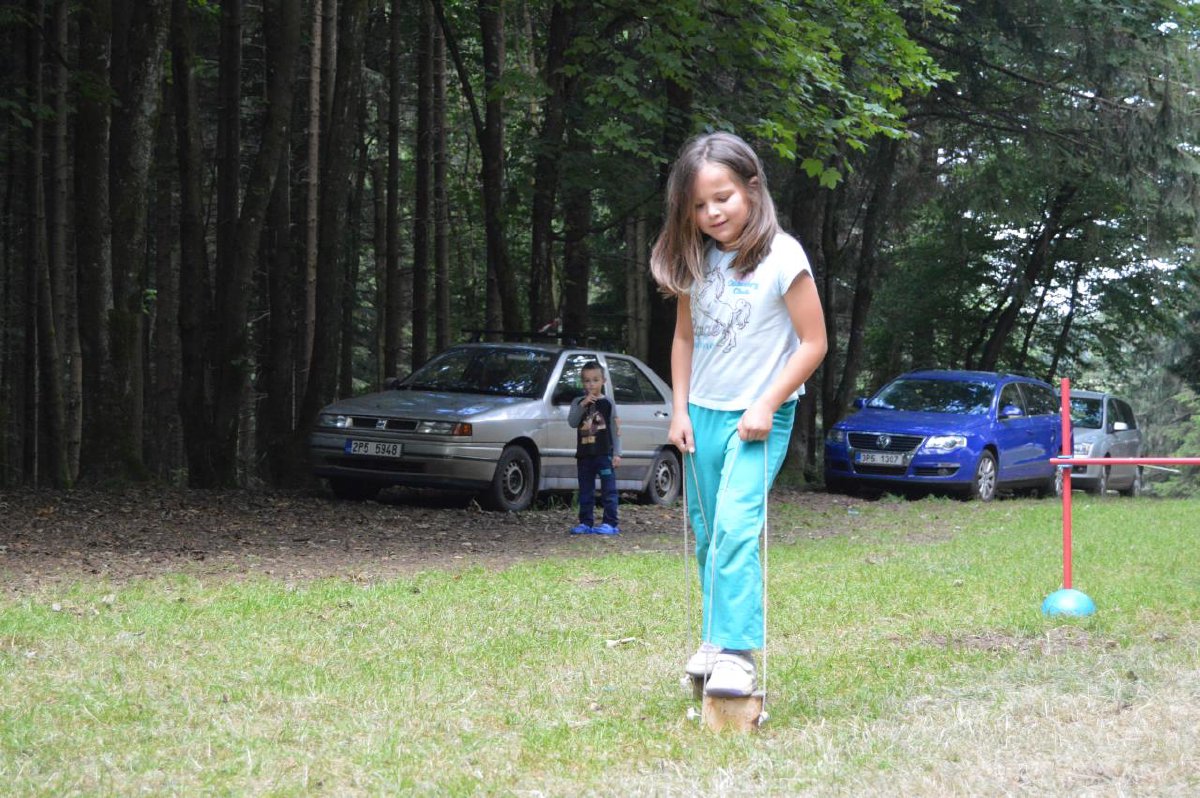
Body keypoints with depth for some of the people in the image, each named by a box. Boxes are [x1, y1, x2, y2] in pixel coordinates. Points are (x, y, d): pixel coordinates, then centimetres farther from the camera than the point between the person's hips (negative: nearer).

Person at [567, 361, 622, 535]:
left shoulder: (607, 403, 2)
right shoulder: (578, 402, 9)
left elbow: (615, 430, 2)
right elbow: (572, 422, -6)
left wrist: (617, 453, -4)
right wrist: (583, 405, -18)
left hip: (604, 454, -3)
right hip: (584, 454, 3)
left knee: (608, 490, -5)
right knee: (585, 491, 8)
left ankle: (611, 524, -5)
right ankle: (586, 523, 13)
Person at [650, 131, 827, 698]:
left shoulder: (781, 258, -14)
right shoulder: (695, 261, 3)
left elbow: (812, 342, -11)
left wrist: (766, 406, -14)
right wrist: (680, 409, 5)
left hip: (757, 417, -6)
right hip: (702, 414, 6)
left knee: (735, 526, -21)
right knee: (708, 535, 13)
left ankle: (738, 652, -22)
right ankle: (714, 638, 26)